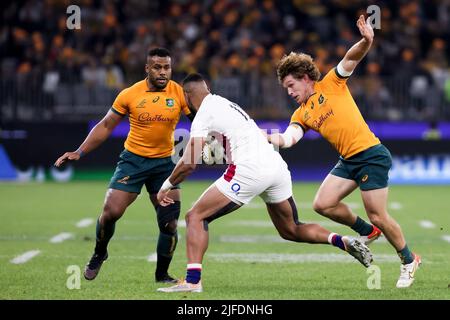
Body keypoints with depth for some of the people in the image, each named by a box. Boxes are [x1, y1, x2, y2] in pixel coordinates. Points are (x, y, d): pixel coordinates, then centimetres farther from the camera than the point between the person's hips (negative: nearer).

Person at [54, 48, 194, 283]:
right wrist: (79, 152, -3)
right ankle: (99, 254, 20)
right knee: (111, 212, -10)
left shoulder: (180, 94, -7)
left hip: (164, 162, 1)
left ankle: (162, 274, 14)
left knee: (169, 223, -5)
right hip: (133, 159, -1)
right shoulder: (130, 95, -7)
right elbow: (105, 126, 1)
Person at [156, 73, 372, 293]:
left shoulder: (203, 116, 0)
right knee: (291, 231, 25)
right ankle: (343, 242, 7)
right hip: (277, 166, 8)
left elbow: (189, 163, -4)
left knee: (196, 217, 0)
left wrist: (167, 185, 11)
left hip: (250, 170, -8)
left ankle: (192, 280, -13)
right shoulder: (225, 104, 24)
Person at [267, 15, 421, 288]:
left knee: (378, 216, -7)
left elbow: (352, 58, -13)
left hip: (371, 155, -7)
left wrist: (366, 41, -33)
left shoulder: (331, 85, -1)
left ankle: (409, 260, 13)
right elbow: (289, 138, -4)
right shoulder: (301, 115, 13)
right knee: (323, 204, -3)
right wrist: (267, 137, -23)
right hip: (348, 160, 7)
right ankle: (366, 232, 20)